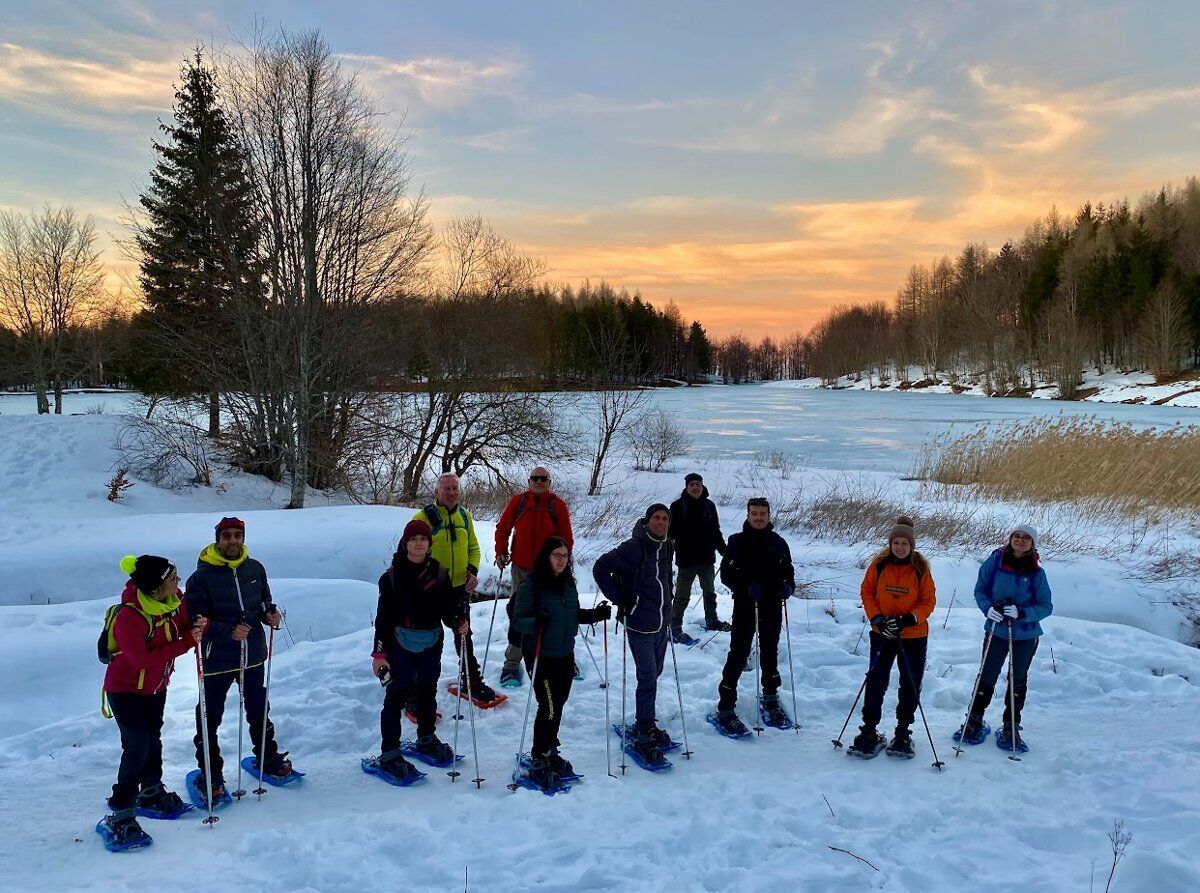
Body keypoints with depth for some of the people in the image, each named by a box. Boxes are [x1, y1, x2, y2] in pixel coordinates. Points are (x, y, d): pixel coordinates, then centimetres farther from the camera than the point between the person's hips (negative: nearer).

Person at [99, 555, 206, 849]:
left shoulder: (174, 600, -12)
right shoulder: (129, 617, -33)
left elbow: (183, 628, 0)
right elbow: (141, 658, -32)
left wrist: (198, 627, -24)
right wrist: (185, 643, -32)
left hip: (156, 686, 7)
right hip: (126, 689, -7)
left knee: (153, 740, 22)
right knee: (137, 748, -9)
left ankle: (152, 794, 41)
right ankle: (119, 816, 3)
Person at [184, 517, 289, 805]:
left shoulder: (254, 569, 1)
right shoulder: (202, 576, -13)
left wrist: (270, 613, -7)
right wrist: (229, 632, -27)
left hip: (253, 655, 4)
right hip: (217, 659, -4)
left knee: (259, 710, 20)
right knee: (210, 717, 4)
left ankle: (267, 757, 39)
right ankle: (210, 773, 20)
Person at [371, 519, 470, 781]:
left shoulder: (439, 574, 1)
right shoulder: (392, 576, -7)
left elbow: (448, 607, 4)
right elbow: (383, 616, -6)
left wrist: (459, 622, -18)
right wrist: (379, 653, -8)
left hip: (432, 645, 4)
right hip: (401, 644, -4)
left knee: (428, 693, 18)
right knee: (396, 697, -2)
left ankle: (426, 739, 37)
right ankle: (390, 754, 7)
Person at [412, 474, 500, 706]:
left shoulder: (464, 516, 6)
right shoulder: (424, 517, -11)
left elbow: (473, 547, 14)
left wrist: (473, 571, 0)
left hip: (460, 587, 5)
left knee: (464, 634, 17)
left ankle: (471, 680, 30)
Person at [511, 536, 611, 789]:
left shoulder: (568, 582, 6)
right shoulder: (530, 583, -15)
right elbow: (518, 620, -16)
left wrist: (595, 614, 0)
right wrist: (535, 623, -35)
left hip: (565, 655, 7)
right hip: (540, 656, -7)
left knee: (558, 704, 15)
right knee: (549, 706, -6)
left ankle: (550, 751, 33)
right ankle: (538, 760, 10)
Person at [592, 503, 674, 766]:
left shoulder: (666, 547, 8)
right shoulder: (634, 547, -16)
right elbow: (601, 568, -14)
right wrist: (618, 598, -13)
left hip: (662, 622, 8)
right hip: (640, 623, -8)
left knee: (653, 674, 17)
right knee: (648, 678, -7)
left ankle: (645, 724, 32)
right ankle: (642, 736, 2)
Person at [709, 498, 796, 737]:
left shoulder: (778, 543, 6)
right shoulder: (737, 542, -3)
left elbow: (788, 571, 12)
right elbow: (726, 573, -7)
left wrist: (788, 585, -11)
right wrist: (746, 587, -24)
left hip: (772, 607, 3)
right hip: (745, 607, -3)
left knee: (770, 654, 16)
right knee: (738, 655, -5)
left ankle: (770, 699, 36)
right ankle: (725, 708, 0)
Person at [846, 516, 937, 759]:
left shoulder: (920, 569, -8)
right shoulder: (879, 565, -6)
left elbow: (929, 601, -4)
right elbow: (867, 592, 1)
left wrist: (908, 619, -19)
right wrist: (877, 618, -12)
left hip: (914, 636, 0)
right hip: (882, 634, 0)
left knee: (910, 685, 9)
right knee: (876, 682, 1)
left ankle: (903, 734, 23)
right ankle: (869, 732, 10)